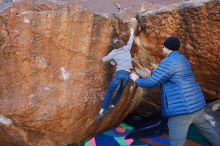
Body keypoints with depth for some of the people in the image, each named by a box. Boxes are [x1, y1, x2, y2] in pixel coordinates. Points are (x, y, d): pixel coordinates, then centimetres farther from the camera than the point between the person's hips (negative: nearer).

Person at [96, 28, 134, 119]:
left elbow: (103, 59, 18)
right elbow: (130, 42, 35)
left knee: (109, 92, 2)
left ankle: (101, 112, -4)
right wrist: (132, 34, 52)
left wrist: (111, 61, 35)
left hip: (119, 73, -2)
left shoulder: (113, 52, 13)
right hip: (127, 74, 2)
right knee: (120, 91, 21)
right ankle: (111, 107, 17)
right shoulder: (127, 49, 16)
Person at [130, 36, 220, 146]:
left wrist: (137, 79, 5)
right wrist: (151, 73, 29)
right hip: (196, 103, 10)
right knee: (204, 126, 33)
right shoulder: (181, 59, 15)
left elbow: (151, 83, -12)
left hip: (182, 107, -10)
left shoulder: (169, 62, -14)